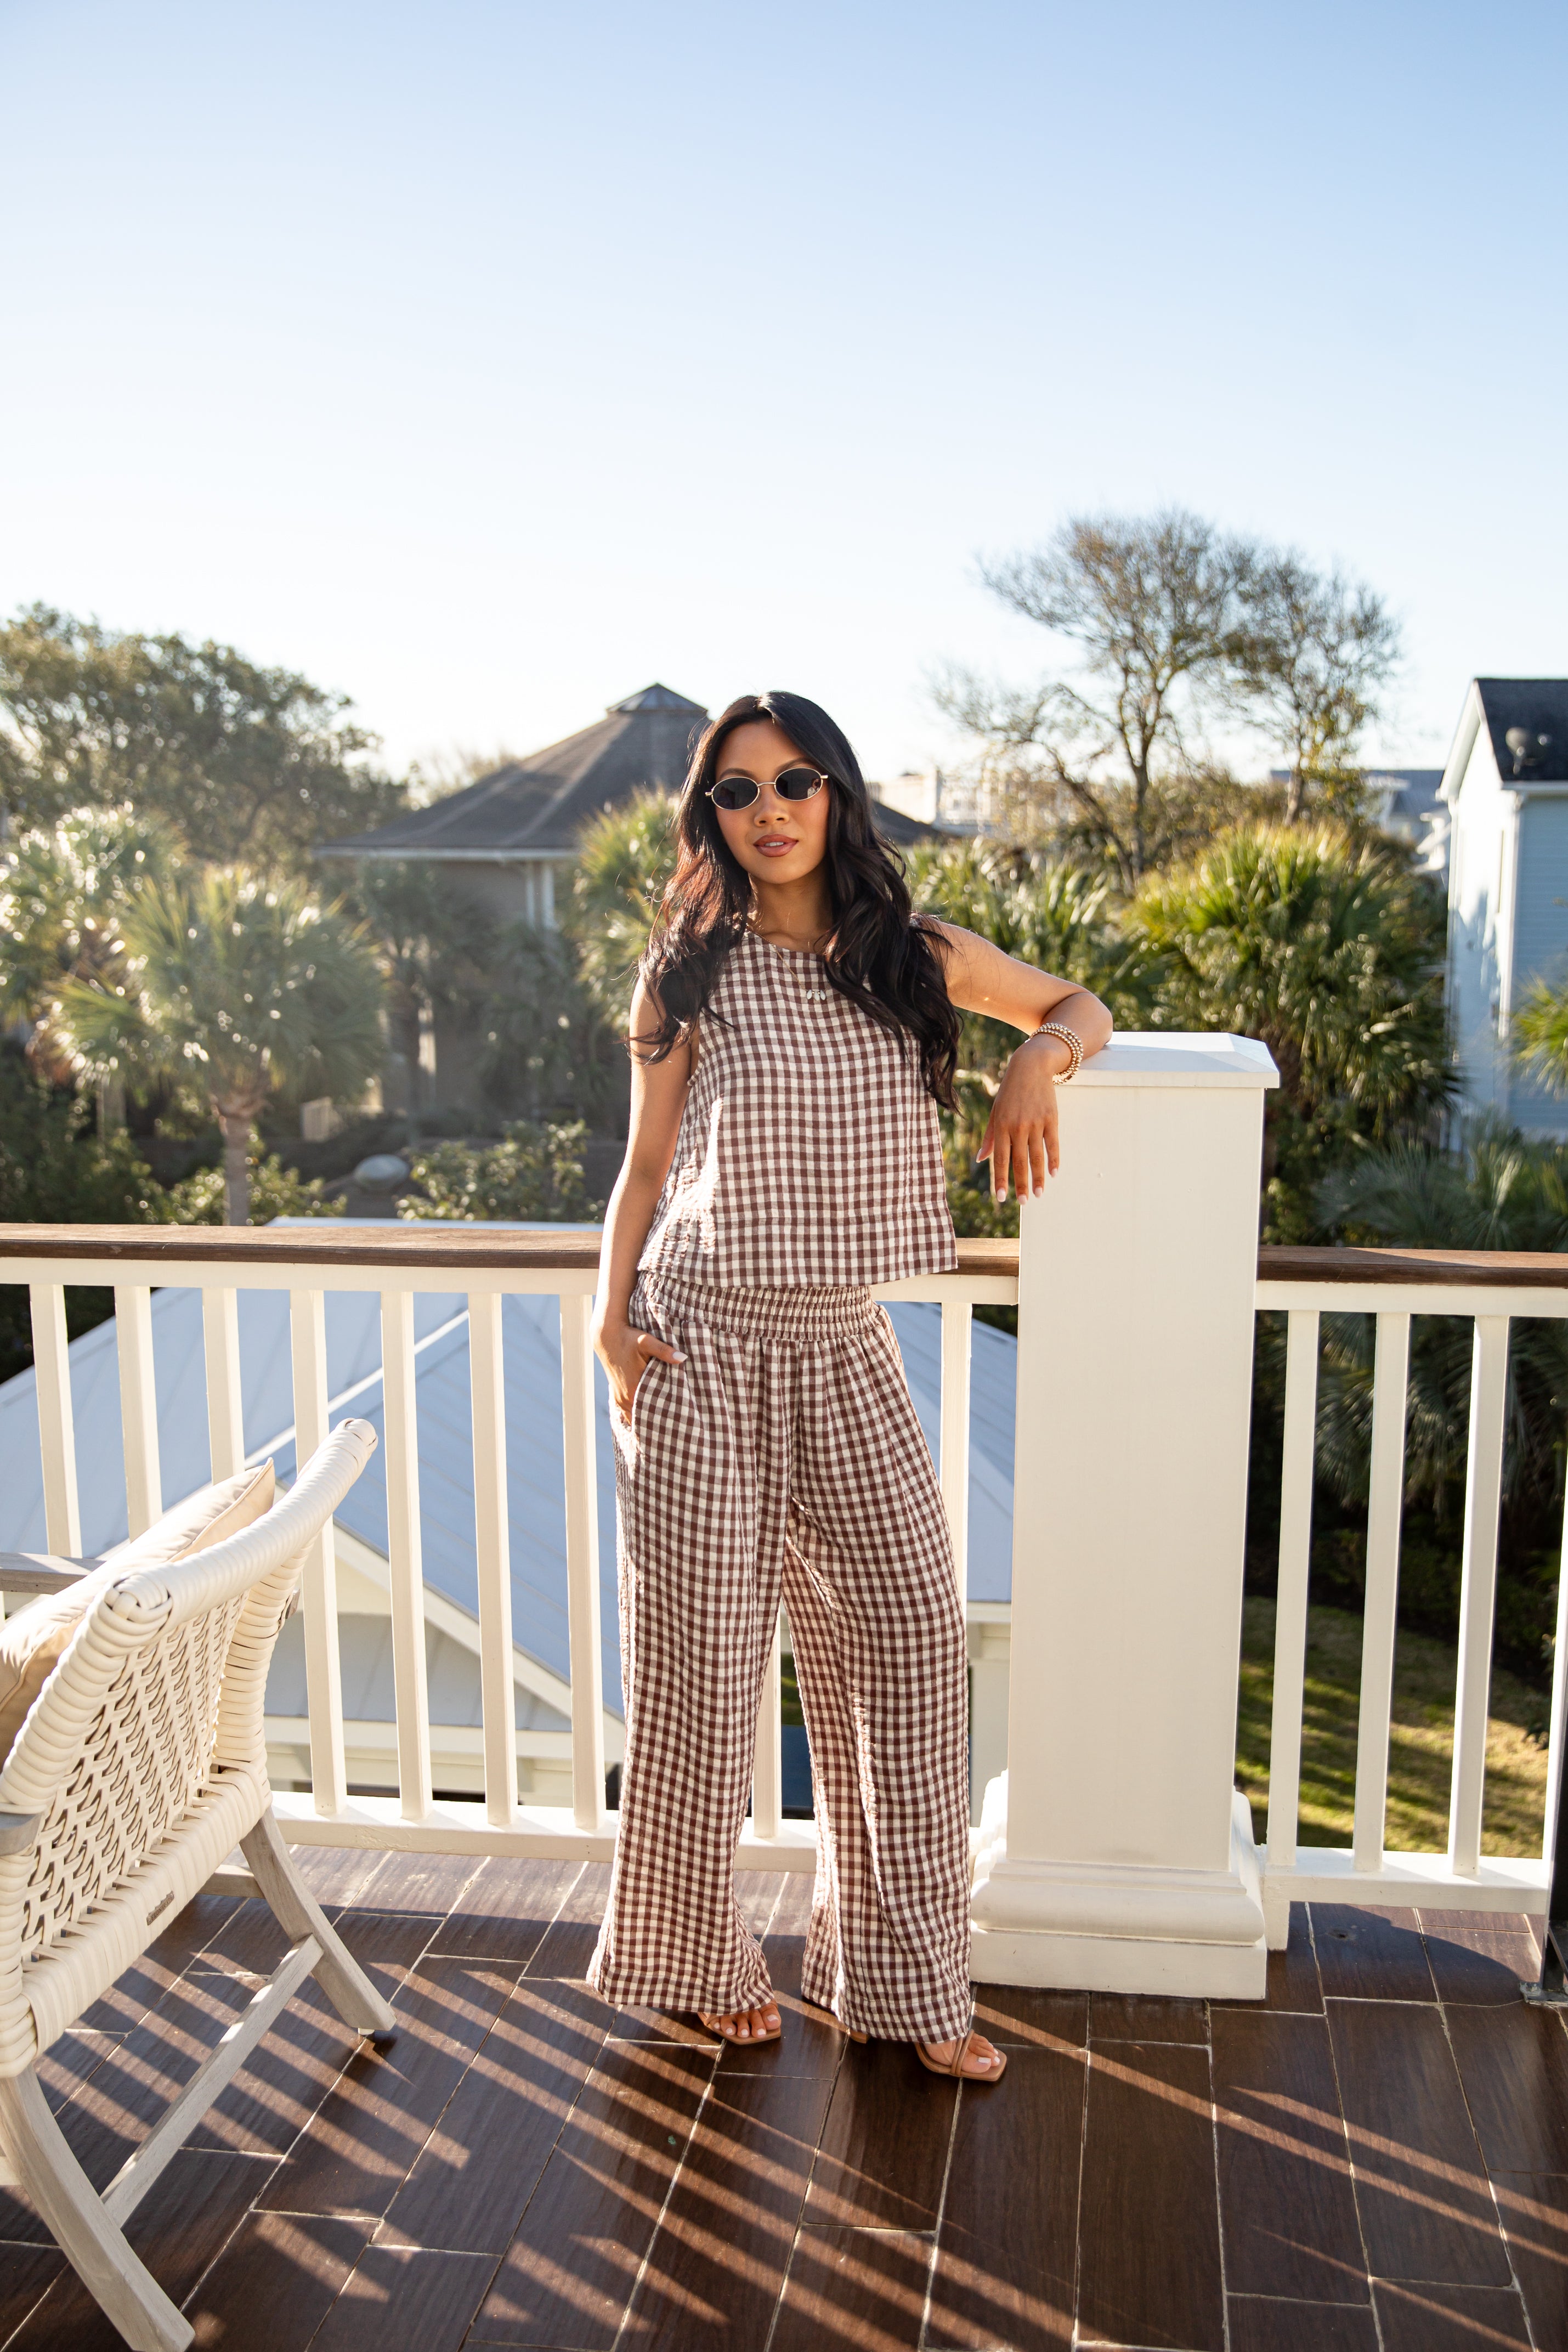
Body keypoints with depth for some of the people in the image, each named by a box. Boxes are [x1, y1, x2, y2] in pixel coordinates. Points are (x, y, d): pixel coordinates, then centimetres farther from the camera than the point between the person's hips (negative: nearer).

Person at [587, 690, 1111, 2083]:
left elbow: (1081, 1006, 18)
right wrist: (609, 1316, -8)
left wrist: (1040, 1062, -4)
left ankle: (900, 1974, 21)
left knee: (912, 1633, 2)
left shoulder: (915, 953, 5)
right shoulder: (694, 967, 0)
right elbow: (646, 1162, 4)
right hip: (701, 1348, -2)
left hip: (844, 1352, 3)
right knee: (703, 1652, 5)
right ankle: (699, 1958, 27)